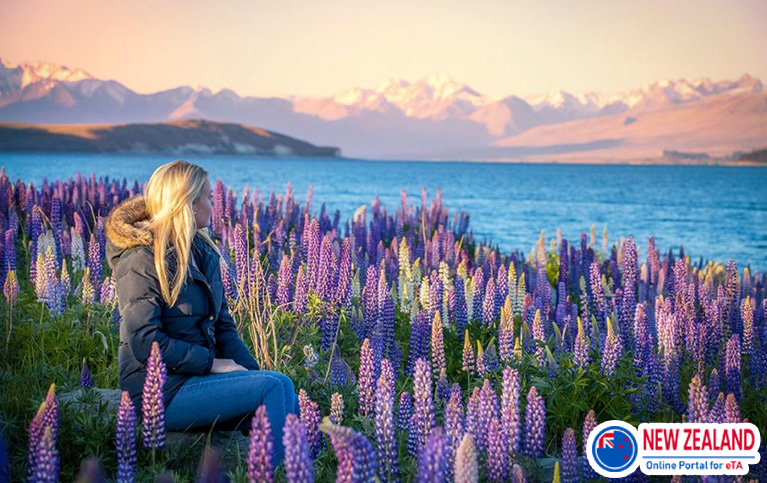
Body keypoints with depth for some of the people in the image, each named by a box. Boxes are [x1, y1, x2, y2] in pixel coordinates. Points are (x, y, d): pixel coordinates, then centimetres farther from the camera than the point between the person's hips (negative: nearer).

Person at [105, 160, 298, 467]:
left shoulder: (203, 254, 15)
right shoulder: (142, 260, -10)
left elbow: (223, 325, 15)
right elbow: (145, 343, -18)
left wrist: (252, 372, -1)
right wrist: (213, 363, -18)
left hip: (197, 378, 8)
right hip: (159, 392, -7)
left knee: (286, 392, -18)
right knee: (275, 387, -23)